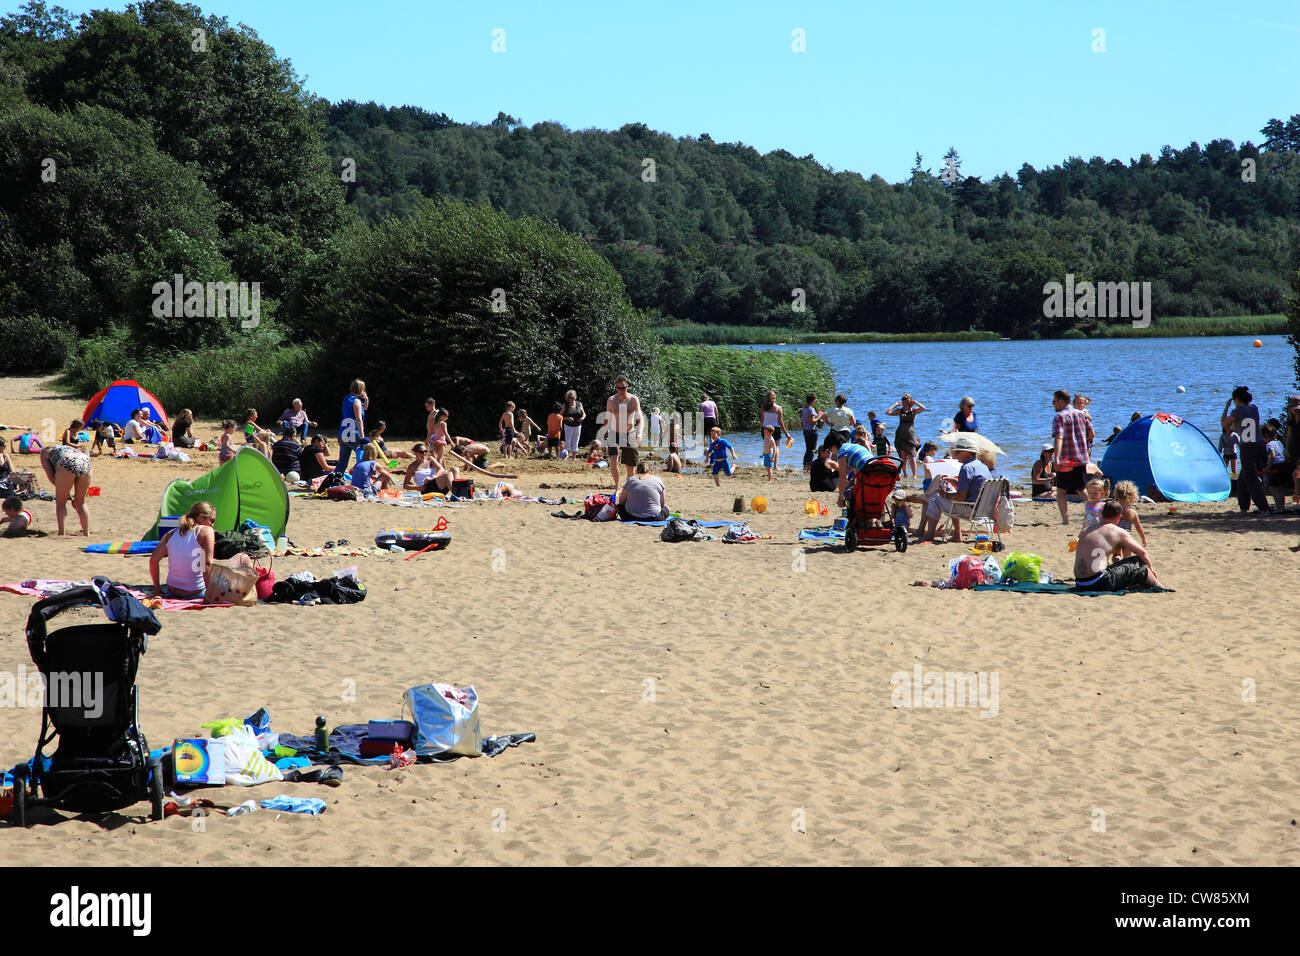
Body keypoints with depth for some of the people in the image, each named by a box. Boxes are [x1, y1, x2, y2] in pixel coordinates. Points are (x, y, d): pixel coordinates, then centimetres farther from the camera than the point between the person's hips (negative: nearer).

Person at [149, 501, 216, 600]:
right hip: (196, 594, -6)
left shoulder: (171, 533, 5)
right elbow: (208, 564, -19)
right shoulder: (207, 531, -10)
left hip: (172, 594, 6)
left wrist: (156, 588, 9)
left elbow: (153, 559, -1)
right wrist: (209, 592, -15)